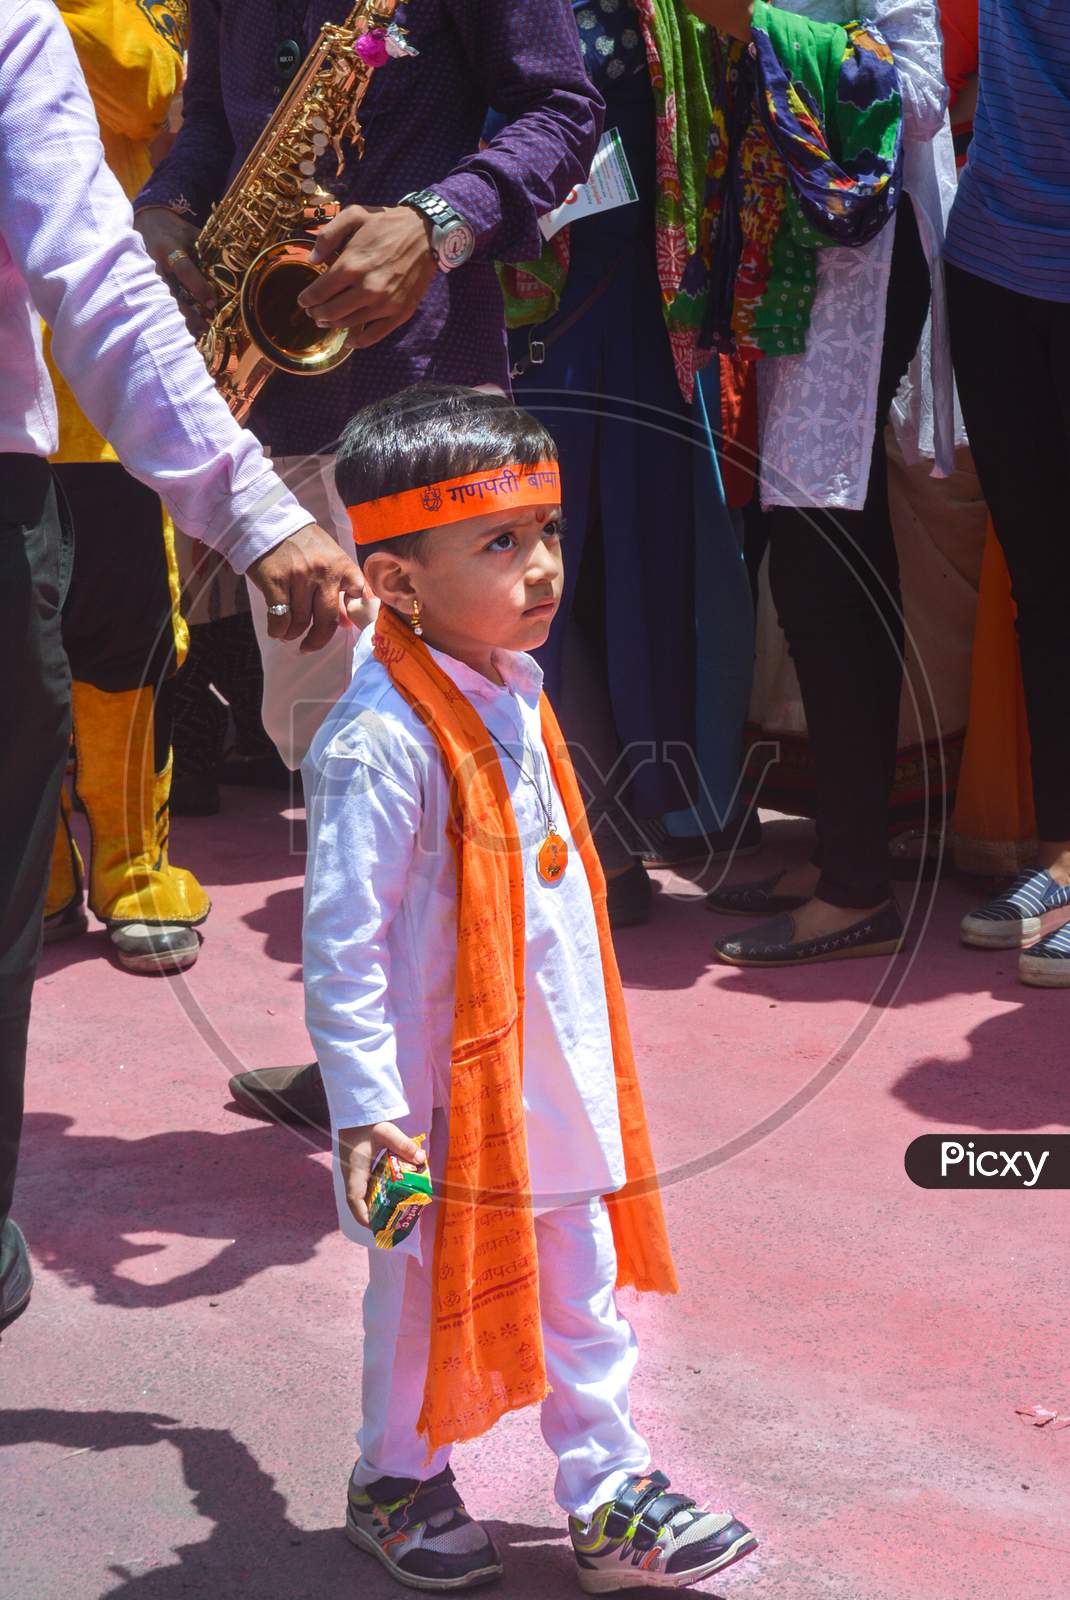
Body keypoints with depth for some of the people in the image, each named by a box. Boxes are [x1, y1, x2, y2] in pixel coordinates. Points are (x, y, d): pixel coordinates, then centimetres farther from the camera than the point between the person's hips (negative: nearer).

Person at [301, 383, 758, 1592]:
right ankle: (396, 1484, 35)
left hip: (557, 1071, 8)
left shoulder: (513, 694, 4)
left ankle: (610, 1501, 28)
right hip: (447, 1089, -8)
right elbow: (340, 944, -23)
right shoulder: (380, 744, -25)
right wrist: (366, 1107, -23)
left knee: (584, 1286, 15)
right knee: (426, 1296, 12)